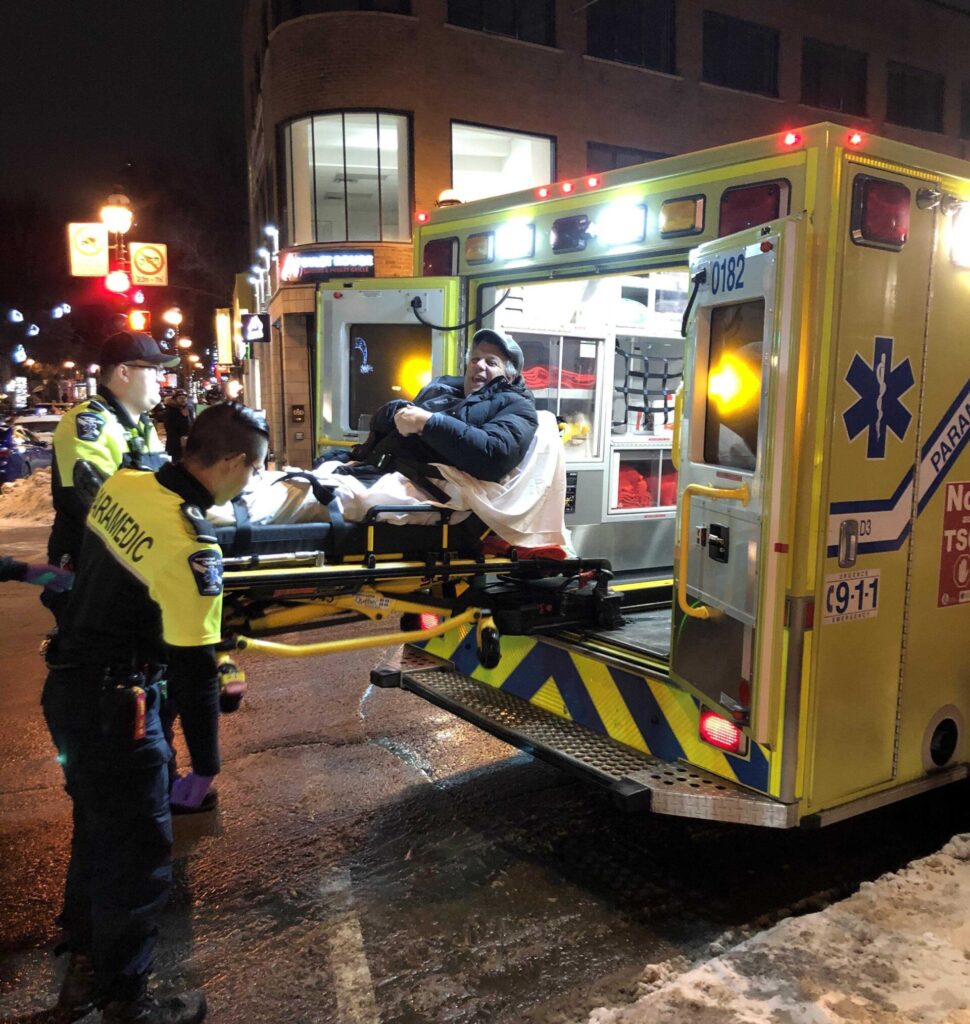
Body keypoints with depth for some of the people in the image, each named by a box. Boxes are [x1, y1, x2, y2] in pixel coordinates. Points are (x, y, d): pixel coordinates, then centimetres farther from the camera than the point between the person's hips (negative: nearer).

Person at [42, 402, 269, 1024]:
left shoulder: (122, 486, -3)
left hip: (68, 687, 9)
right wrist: (206, 762, -10)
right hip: (113, 708, -9)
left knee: (99, 829, 25)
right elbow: (195, 670, -21)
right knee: (139, 854, 8)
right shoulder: (192, 549, -27)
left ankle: (84, 971, 45)